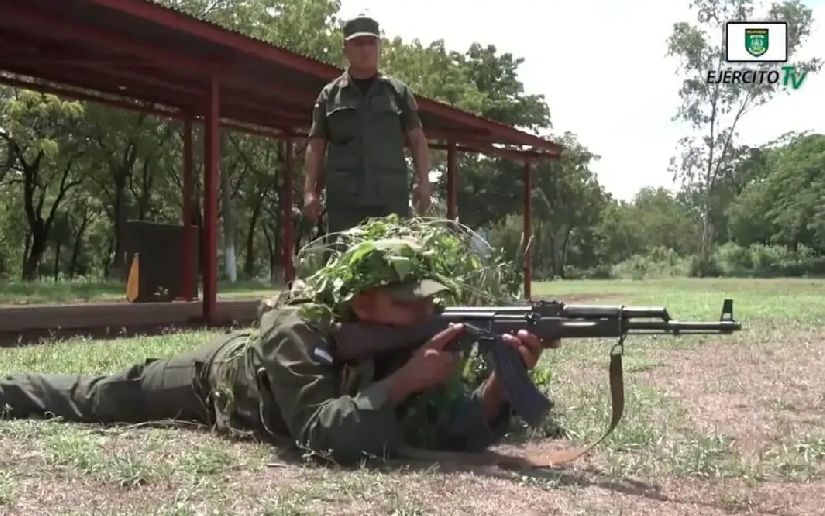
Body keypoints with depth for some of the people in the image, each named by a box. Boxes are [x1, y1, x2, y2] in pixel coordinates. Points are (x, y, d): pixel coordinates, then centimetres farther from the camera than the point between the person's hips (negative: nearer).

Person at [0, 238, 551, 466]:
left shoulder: (415, 336, -30)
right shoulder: (296, 330, -46)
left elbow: (459, 431, -33)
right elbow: (321, 434, -56)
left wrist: (503, 379, -52)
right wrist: (404, 381, -63)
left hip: (254, 369, 4)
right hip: (217, 376, -4)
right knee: (95, 398, 21)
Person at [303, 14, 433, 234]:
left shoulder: (398, 92, 13)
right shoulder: (329, 95, 12)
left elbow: (417, 139, 12)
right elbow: (316, 146, 10)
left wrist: (423, 182, -1)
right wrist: (310, 191, 0)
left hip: (391, 196, 0)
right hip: (344, 198, 0)